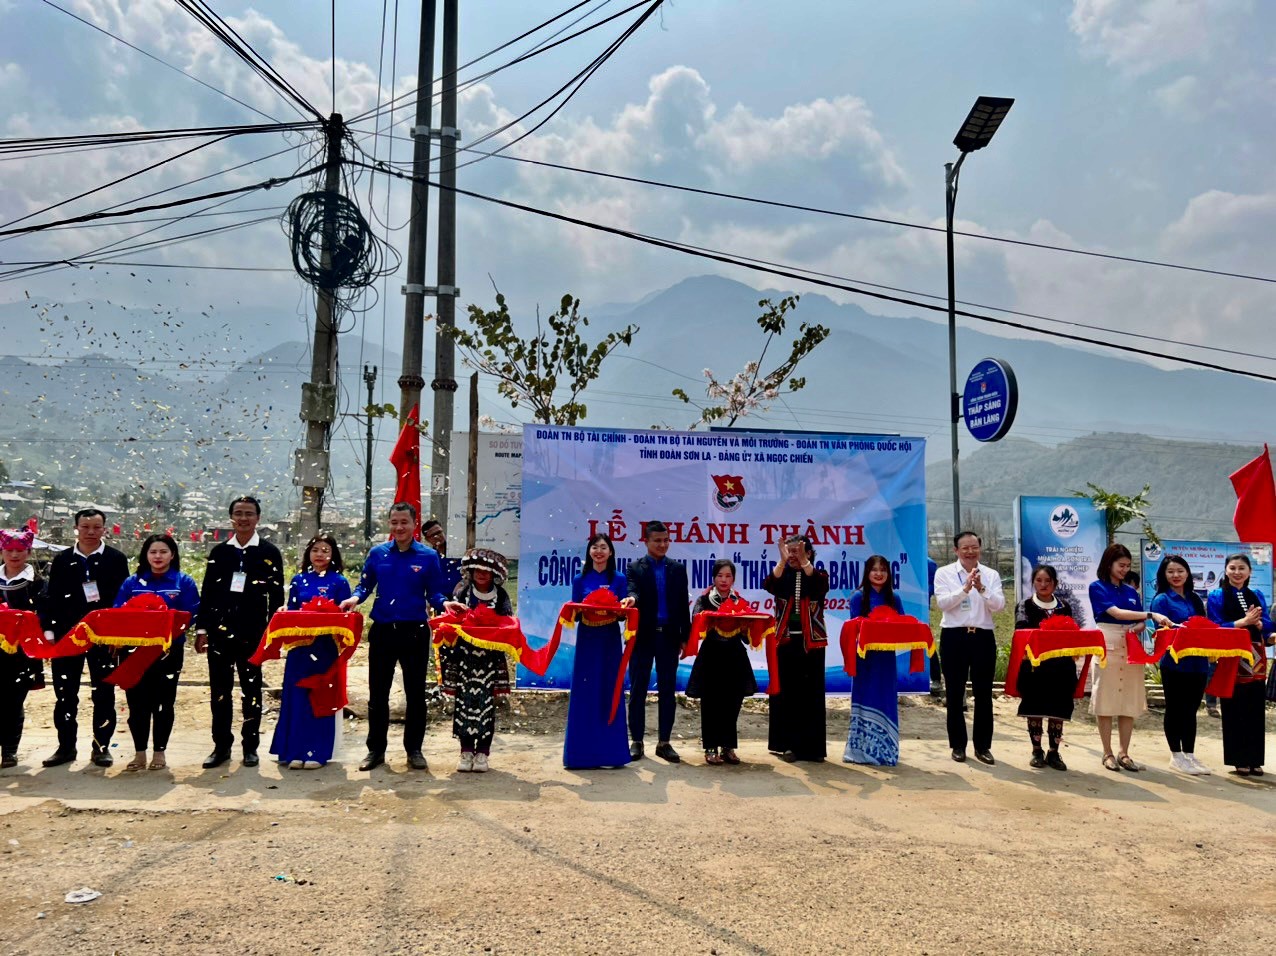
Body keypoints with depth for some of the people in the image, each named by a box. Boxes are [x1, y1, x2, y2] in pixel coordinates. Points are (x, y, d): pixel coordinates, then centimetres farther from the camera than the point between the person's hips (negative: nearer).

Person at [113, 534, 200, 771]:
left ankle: (160, 752, 18)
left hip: (168, 650, -2)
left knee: (164, 701, 6)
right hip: (136, 649, 2)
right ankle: (139, 753, 16)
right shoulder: (132, 583, 9)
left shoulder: (184, 582, 2)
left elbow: (189, 615, -5)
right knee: (137, 700, 4)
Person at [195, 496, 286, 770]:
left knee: (251, 690, 5)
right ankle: (221, 745, 17)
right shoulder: (219, 552, 8)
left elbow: (276, 596, 0)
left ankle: (250, 746, 15)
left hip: (253, 632, -2)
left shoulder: (270, 553, 1)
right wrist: (202, 629, 4)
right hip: (220, 631, 3)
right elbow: (207, 592, 9)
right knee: (219, 691, 7)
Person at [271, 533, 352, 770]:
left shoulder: (339, 582, 1)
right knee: (296, 695, 3)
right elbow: (290, 612, 11)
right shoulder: (299, 580, 9)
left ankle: (317, 752, 8)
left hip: (326, 646, -2)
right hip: (300, 645, 3)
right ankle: (295, 751, 11)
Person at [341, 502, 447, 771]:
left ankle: (414, 750, 19)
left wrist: (443, 603, -19)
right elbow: (365, 584, 9)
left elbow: (434, 594, 1)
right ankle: (375, 749, 20)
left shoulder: (428, 556, -1)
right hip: (383, 630, 2)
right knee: (377, 694, 7)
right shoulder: (378, 553, 4)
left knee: (416, 693, 7)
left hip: (415, 631, -1)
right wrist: (355, 597, -11)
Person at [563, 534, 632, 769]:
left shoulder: (619, 579, 6)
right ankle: (582, 752, 6)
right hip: (587, 640, 0)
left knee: (610, 693, 2)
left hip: (610, 641, 0)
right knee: (584, 695, -1)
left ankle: (611, 751, 10)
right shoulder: (580, 580, 7)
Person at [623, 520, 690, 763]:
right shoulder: (635, 568, 3)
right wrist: (631, 598, -38)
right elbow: (632, 591, -14)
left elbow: (683, 604, 9)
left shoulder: (678, 569, 10)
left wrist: (685, 637, 4)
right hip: (643, 636, -2)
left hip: (669, 636, 2)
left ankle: (664, 742, 13)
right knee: (637, 691, 3)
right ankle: (636, 741, 12)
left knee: (667, 691, 5)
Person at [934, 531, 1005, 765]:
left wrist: (982, 588, -21)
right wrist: (965, 588, -24)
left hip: (983, 636, 1)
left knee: (983, 693, 6)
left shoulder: (991, 575, 5)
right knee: (955, 693, 6)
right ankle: (958, 745, 17)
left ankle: (983, 746, 17)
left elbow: (999, 604, -6)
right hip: (954, 636, -1)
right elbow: (943, 602, -13)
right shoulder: (944, 573, 0)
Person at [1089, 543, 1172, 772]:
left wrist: (1142, 625, -9)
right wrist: (1151, 614, -19)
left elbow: (1140, 624, 15)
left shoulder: (1131, 592, 16)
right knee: (1106, 701, -3)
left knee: (1130, 702, 3)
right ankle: (1108, 753, 6)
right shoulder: (1097, 587, 1)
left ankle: (1124, 754, 10)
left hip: (1131, 648, 5)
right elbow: (1116, 613, -13)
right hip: (1108, 647, -5)